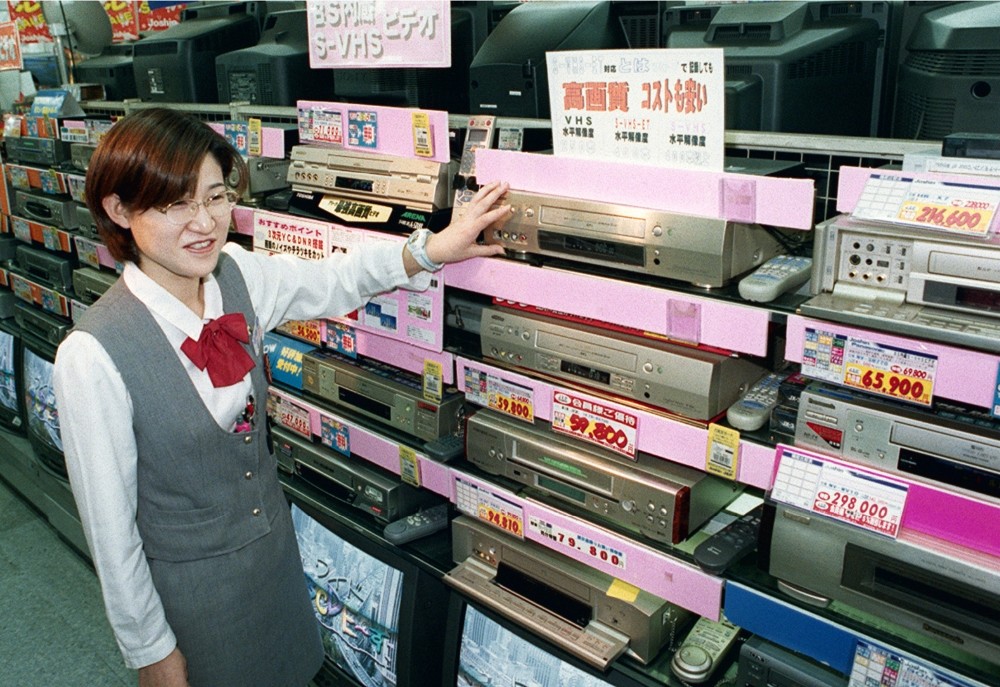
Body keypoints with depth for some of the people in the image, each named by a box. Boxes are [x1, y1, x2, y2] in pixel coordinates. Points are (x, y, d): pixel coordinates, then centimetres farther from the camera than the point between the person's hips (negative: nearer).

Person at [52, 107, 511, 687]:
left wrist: (429, 249, -12)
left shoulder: (238, 276, -12)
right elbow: (109, 522, -19)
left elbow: (334, 282, 4)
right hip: (189, 582, -5)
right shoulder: (93, 356, -27)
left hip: (276, 543, 6)